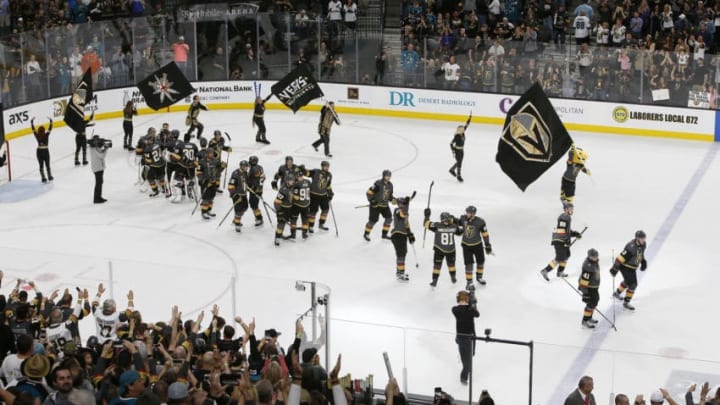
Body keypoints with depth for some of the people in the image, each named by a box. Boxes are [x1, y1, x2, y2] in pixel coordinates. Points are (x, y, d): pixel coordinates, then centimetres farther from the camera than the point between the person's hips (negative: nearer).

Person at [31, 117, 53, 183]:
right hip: (45, 151, -1)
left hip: (39, 151, 2)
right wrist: (51, 121, -8)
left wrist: (32, 122, 6)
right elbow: (50, 129, -12)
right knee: (47, 165, 14)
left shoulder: (37, 135, -8)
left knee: (41, 166, 8)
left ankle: (43, 178, 6)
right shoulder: (46, 135, -13)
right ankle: (50, 177, 25)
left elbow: (33, 129, -1)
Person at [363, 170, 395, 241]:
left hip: (385, 205, 7)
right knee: (373, 220, -5)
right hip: (375, 205, -7)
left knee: (389, 218, 0)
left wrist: (393, 199, -1)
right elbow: (369, 192, -15)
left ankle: (384, 234, 14)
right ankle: (366, 234, 14)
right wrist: (371, 200, -21)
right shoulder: (378, 184, -18)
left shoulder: (390, 185, 5)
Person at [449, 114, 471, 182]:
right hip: (457, 150, -8)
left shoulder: (462, 133, -6)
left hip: (461, 150, 8)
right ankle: (458, 175, 16)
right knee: (459, 163, 1)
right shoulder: (456, 136, -26)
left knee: (459, 162, 21)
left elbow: (467, 125, -4)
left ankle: (452, 170, 44)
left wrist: (470, 117, -11)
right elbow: (451, 144, -24)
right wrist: (453, 152, -27)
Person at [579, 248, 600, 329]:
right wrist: (585, 291, -31)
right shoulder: (588, 265, -30)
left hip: (594, 285, 10)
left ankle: (589, 318, 34)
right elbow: (584, 279, -31)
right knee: (591, 303, -9)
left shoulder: (594, 261, 0)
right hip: (588, 286, -10)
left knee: (595, 300, 20)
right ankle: (585, 321, 0)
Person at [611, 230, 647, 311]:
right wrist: (615, 268, -29)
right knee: (632, 284, -10)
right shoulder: (631, 247, -34)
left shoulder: (643, 245, -7)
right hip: (625, 267, -9)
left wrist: (643, 262, 12)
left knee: (627, 281, 28)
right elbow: (622, 257, -31)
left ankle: (617, 293, 52)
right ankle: (626, 303, 4)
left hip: (632, 267, 9)